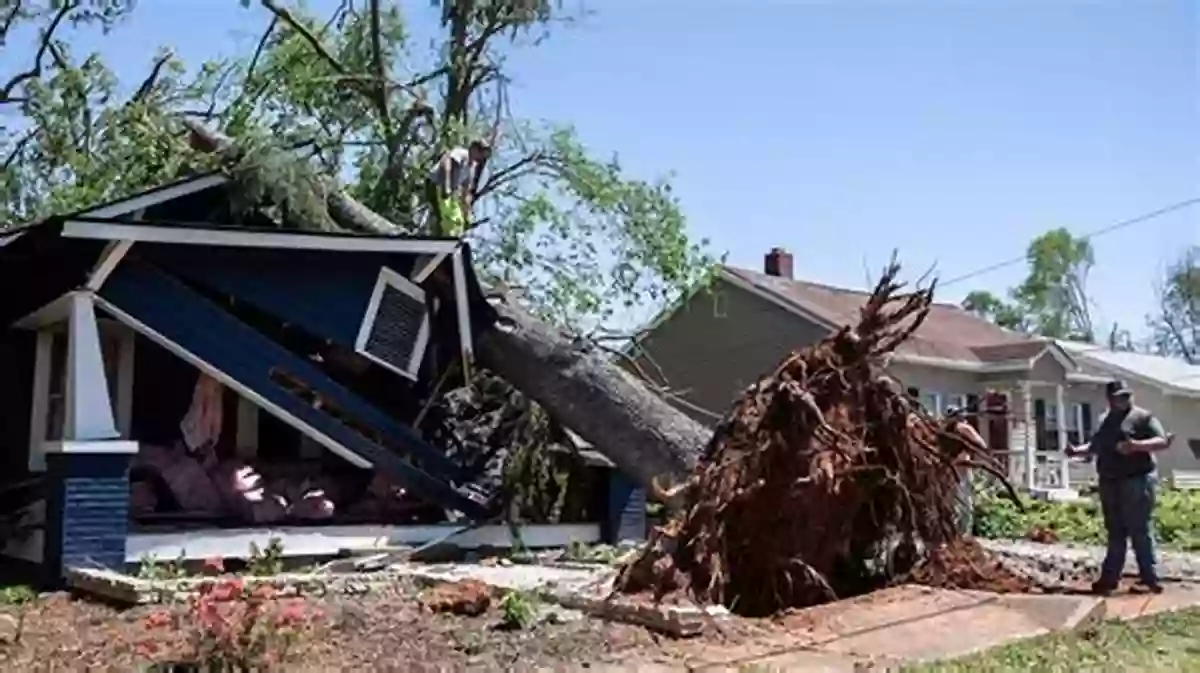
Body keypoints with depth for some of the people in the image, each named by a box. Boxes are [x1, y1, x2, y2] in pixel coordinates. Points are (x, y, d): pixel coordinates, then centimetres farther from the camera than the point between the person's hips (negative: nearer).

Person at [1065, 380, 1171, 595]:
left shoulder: (1142, 417, -4)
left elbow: (1162, 441, -13)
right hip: (1109, 483, 7)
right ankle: (1109, 578, 13)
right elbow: (1095, 446, 27)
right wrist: (1076, 451, 10)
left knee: (1139, 530, -5)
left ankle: (1150, 577, 2)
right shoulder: (1104, 420, 17)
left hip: (1136, 482, -7)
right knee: (1115, 533, 10)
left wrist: (1136, 445, -27)